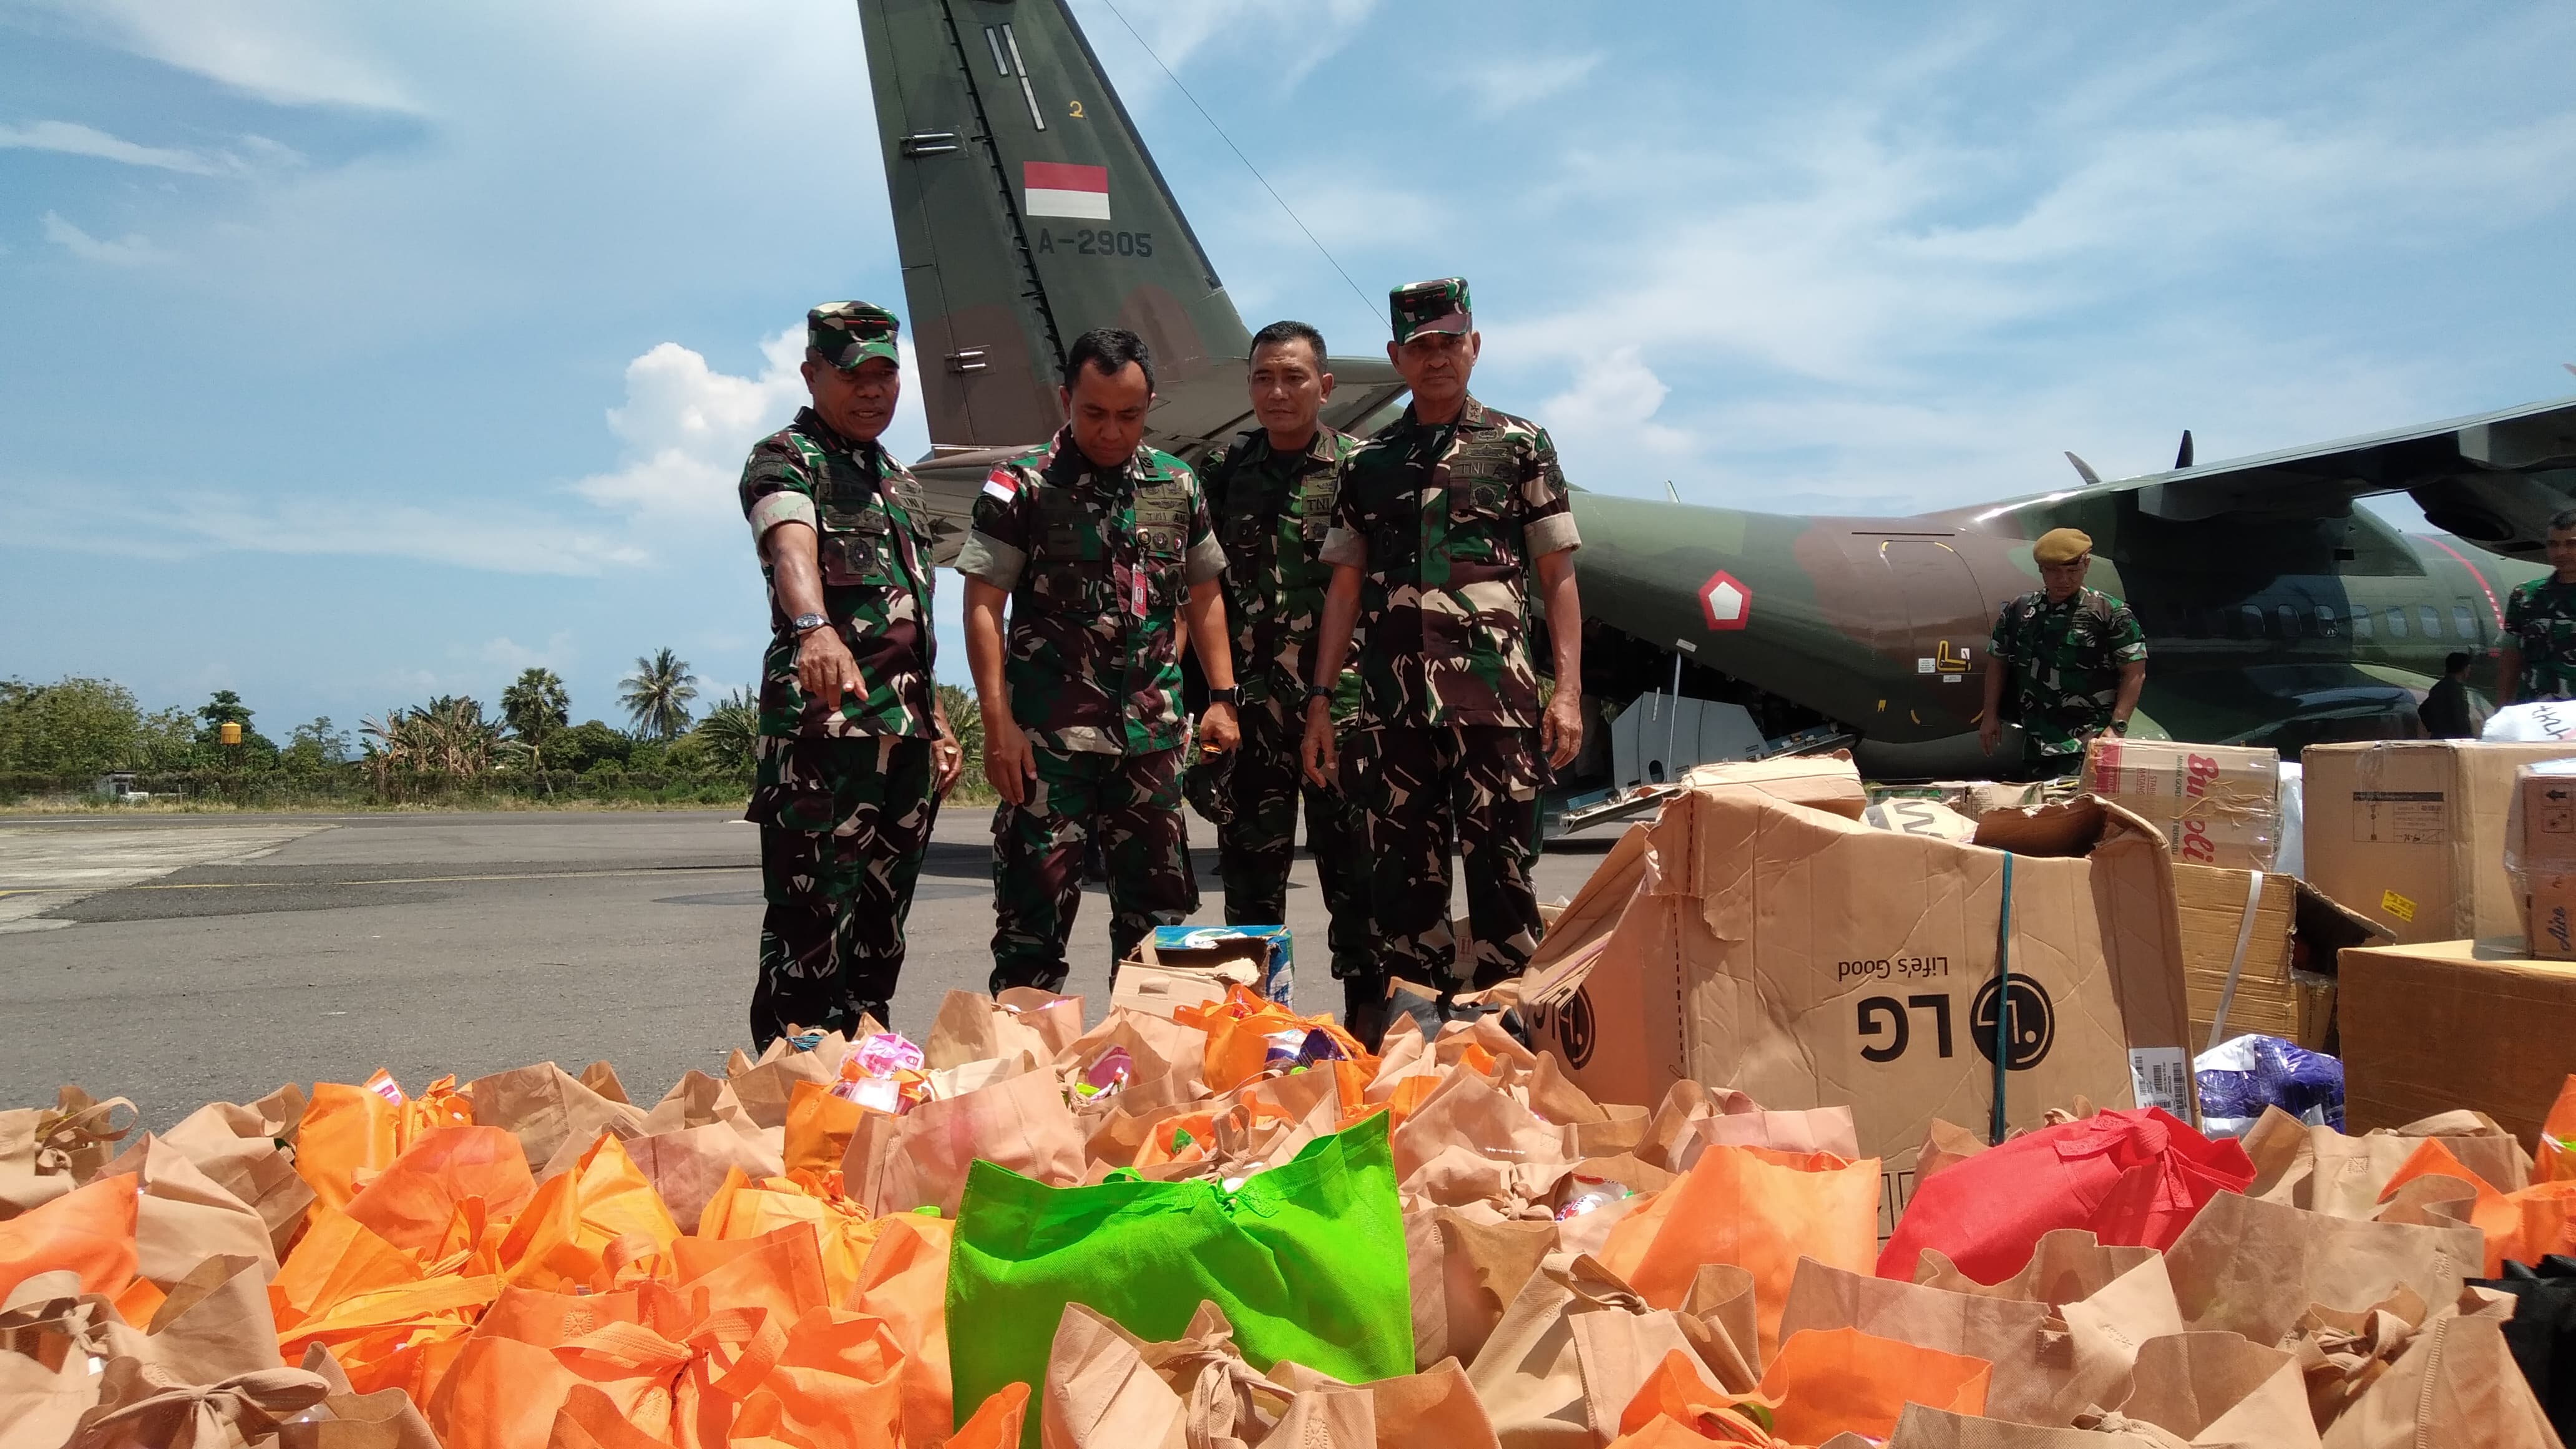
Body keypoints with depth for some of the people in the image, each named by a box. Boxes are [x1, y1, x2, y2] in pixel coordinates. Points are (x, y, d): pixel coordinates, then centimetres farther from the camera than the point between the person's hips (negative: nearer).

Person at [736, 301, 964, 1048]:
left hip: (905, 734, 8)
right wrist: (814, 629, -45)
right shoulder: (785, 458, -2)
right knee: (809, 935, -7)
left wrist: (938, 723, 20)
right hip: (823, 729, -7)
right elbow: (792, 546, -25)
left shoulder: (899, 479, 22)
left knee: (880, 934, 12)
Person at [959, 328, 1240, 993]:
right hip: (1049, 733, -4)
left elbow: (1203, 598, 17)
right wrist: (998, 724, -13)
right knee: (1036, 901, -3)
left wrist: (1222, 697, 8)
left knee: (1159, 901, 10)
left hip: (1151, 732, 4)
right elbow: (983, 607, -6)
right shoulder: (1021, 485, -3)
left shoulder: (1177, 484, 9)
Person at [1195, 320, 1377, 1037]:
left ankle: (1369, 1025, 11)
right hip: (1249, 706, 3)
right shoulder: (1222, 472, 11)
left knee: (1355, 869, 1)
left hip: (1341, 703, -3)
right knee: (1250, 871, 9)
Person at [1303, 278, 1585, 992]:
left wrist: (1568, 690, -5)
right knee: (1403, 880, 7)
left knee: (1502, 877, -1)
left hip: (1497, 699, -3)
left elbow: (1557, 577, 4)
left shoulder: (1521, 445, 7)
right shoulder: (1366, 462, 14)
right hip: (1393, 704, 3)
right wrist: (1321, 699, 7)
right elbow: (1345, 588, 14)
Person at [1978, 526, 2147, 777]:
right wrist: (1990, 716, 11)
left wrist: (2117, 727, -14)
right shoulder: (2019, 611, 9)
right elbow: (1997, 662, 18)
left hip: (2088, 743, -5)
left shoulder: (2111, 613, -4)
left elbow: (2135, 673, -5)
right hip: (2035, 743, 5)